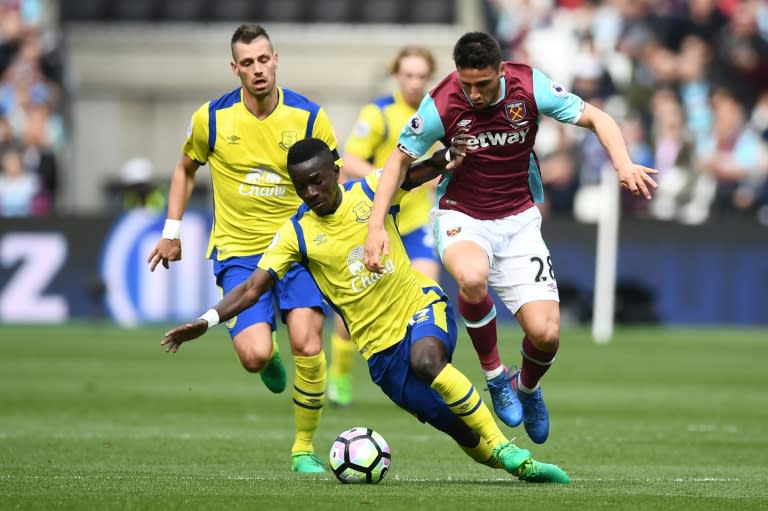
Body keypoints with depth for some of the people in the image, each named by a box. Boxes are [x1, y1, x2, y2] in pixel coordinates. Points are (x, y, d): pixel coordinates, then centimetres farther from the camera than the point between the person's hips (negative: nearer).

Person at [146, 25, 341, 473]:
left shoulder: (309, 116, -5)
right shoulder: (212, 118, -4)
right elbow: (186, 169, 15)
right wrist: (172, 231, 13)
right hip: (238, 251, 0)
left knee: (307, 345, -19)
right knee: (255, 355, -18)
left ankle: (304, 448, 2)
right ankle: (270, 357, 24)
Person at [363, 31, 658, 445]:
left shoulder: (530, 87, -15)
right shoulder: (442, 104, -17)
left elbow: (596, 118, -7)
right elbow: (400, 159, -4)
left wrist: (623, 164, -25)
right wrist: (376, 226, -13)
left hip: (518, 220, 2)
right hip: (462, 217, -2)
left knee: (546, 333, -12)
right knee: (473, 277, -39)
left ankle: (527, 388, 27)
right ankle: (495, 376, -12)